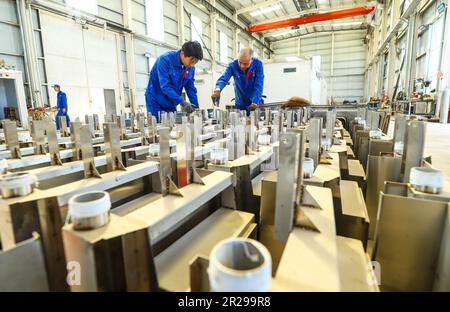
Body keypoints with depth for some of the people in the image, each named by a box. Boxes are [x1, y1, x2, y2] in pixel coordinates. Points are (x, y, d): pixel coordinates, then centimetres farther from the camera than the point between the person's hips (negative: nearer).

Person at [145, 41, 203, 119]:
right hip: (156, 102, -5)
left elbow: (190, 88, 3)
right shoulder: (165, 59, -21)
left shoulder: (190, 68, -3)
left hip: (171, 104, 6)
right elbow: (165, 86, -28)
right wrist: (182, 102, -36)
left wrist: (196, 108, -6)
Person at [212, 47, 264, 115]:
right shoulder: (233, 65, -11)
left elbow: (258, 86, -19)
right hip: (240, 105, 1)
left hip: (256, 103, 0)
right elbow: (223, 79, -24)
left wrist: (255, 102, -31)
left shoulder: (258, 64, -13)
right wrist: (218, 89, -46)